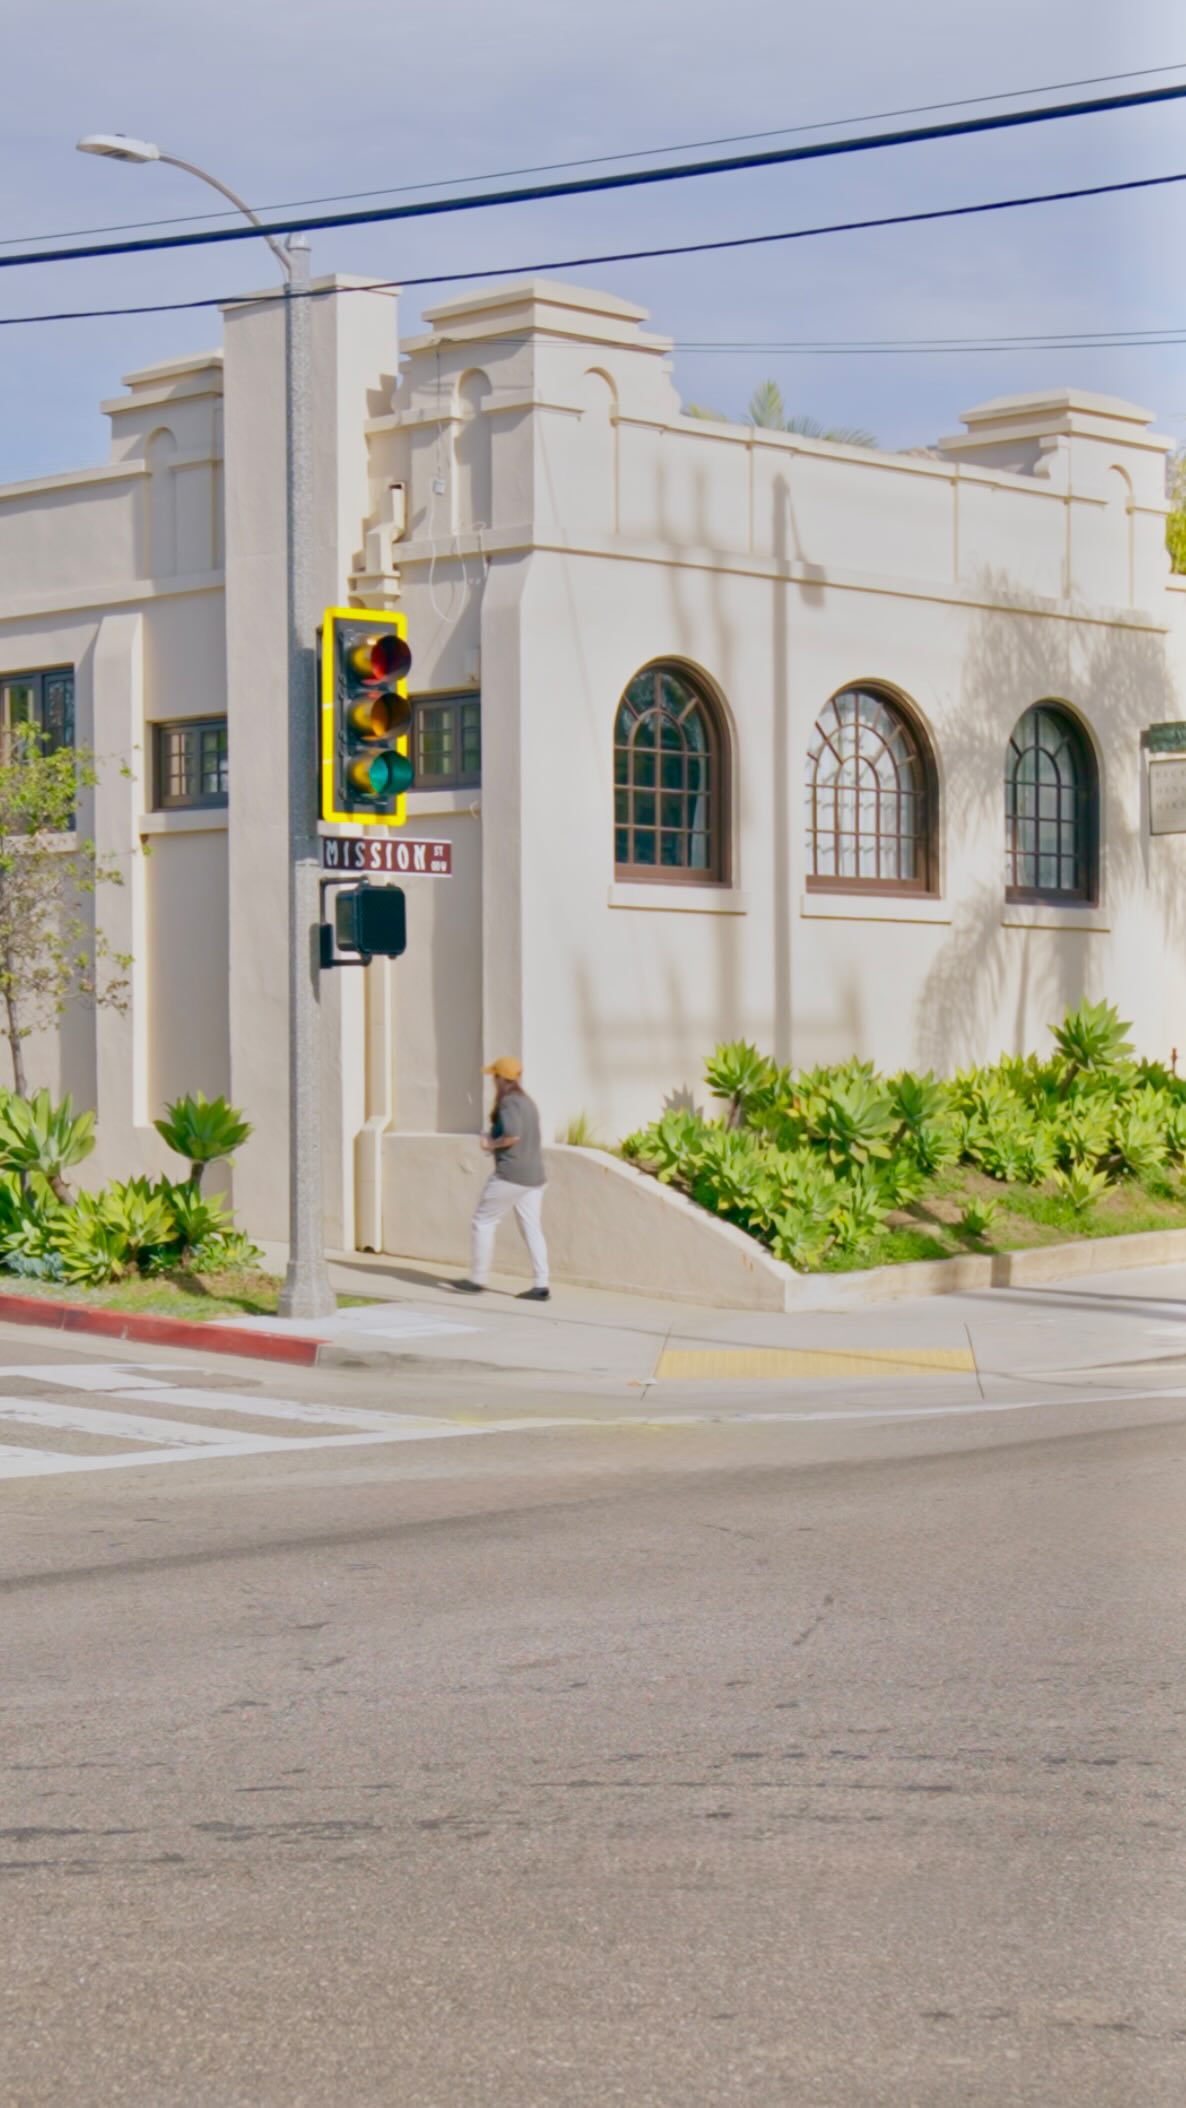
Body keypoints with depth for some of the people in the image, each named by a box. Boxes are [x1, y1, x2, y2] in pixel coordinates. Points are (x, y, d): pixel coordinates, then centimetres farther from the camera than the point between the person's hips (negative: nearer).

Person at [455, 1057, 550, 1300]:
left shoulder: (509, 1102, -12)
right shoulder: (527, 1103, 17)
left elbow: (513, 1134, -25)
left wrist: (491, 1144, -10)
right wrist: (495, 1143, 15)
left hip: (510, 1175, -9)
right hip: (534, 1175, 9)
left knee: (483, 1221, 4)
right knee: (531, 1228, 6)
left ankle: (477, 1280, 7)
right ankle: (541, 1286, 0)